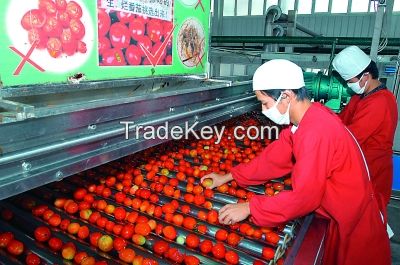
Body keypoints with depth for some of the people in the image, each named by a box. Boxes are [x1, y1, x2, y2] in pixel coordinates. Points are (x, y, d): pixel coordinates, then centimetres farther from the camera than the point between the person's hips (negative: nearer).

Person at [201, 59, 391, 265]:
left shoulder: (316, 130, -33)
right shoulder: (304, 120, -3)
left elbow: (304, 197, -31)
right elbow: (273, 158, 1)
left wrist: (249, 208, -23)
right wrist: (228, 177, 1)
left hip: (354, 225, -8)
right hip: (339, 215, 8)